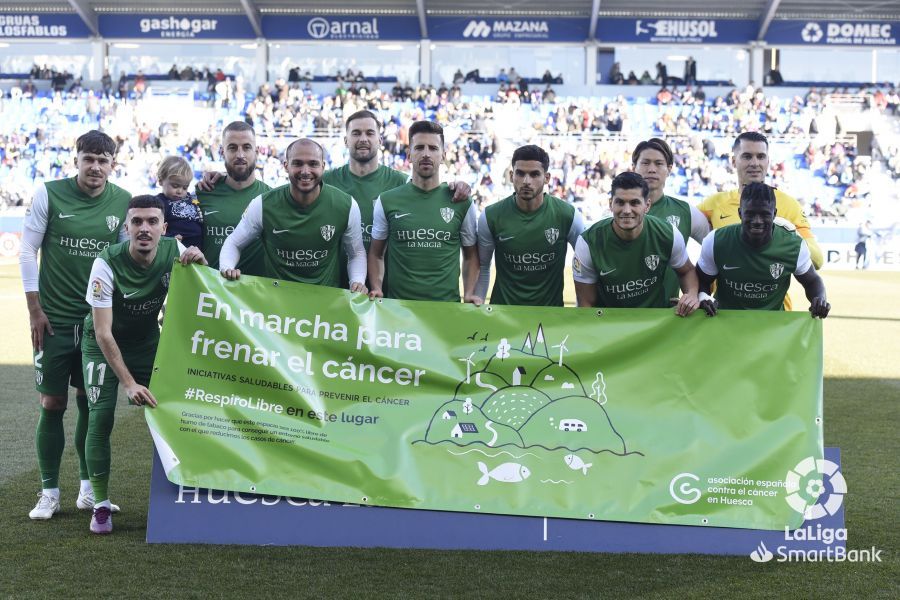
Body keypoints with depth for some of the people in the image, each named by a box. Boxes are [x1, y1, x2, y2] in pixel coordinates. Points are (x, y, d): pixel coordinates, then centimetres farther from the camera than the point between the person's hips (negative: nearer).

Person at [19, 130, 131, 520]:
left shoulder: (125, 202, 1)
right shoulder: (49, 195, -5)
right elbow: (27, 251, -2)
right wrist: (34, 310, -5)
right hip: (54, 319, -2)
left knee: (90, 402, 9)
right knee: (52, 404, 2)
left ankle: (88, 487, 21)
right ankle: (49, 492, 13)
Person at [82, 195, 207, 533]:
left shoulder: (174, 251, -18)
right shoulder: (107, 264, -28)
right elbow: (103, 333, -27)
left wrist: (200, 262, -25)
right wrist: (129, 383, -32)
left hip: (147, 341, 3)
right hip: (104, 344, -3)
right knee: (101, 417, -15)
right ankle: (101, 506, -2)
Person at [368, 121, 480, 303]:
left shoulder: (462, 202, 1)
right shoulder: (387, 201, 1)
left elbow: (471, 256, 8)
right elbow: (376, 254, 8)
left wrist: (469, 293, -5)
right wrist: (377, 288, -7)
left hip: (447, 302, 0)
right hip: (398, 304, 0)